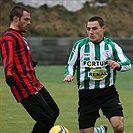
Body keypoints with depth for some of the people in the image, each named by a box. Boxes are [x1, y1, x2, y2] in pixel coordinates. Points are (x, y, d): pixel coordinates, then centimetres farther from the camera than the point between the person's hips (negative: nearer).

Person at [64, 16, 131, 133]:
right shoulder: (79, 45, 2)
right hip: (86, 93, 1)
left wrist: (118, 65, -27)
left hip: (108, 91, -1)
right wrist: (69, 74, -11)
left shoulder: (112, 46, 0)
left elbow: (127, 64, -5)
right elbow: (70, 65, 11)